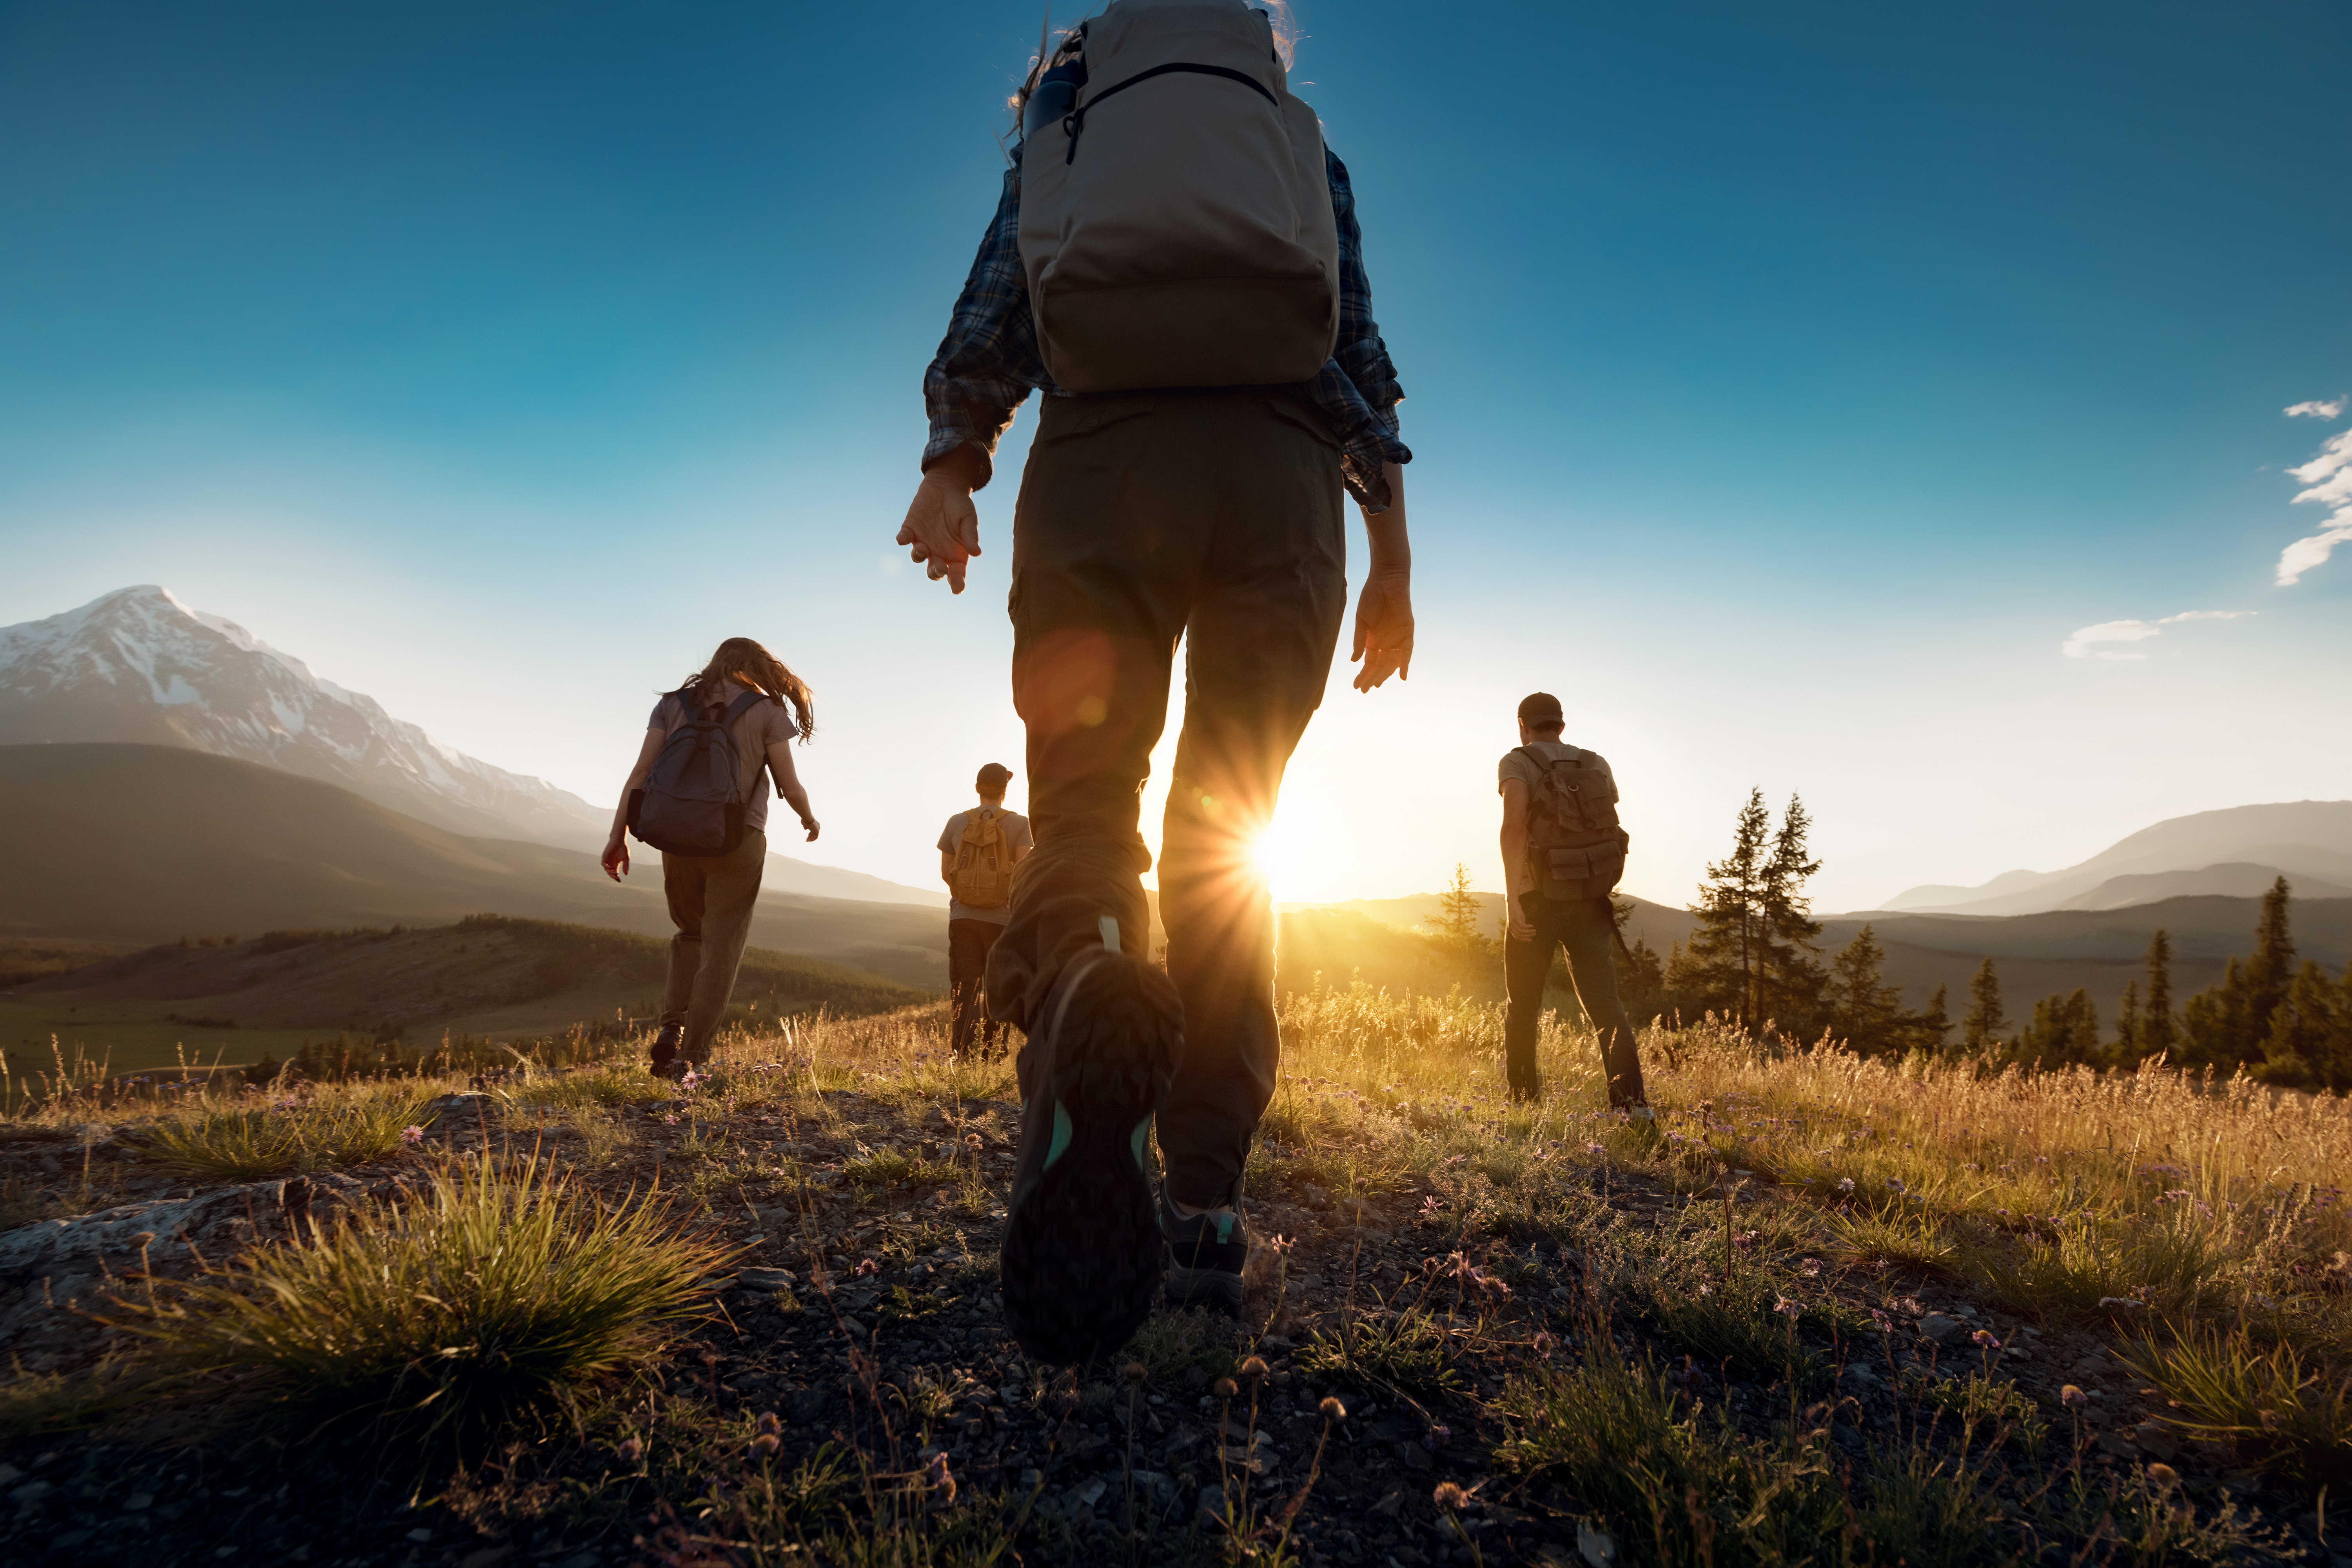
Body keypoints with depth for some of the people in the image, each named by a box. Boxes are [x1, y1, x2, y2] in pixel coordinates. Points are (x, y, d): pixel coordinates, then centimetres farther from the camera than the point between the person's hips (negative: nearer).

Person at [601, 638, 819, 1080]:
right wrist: (809, 819, 19)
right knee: (721, 948, 4)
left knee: (690, 934, 23)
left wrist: (617, 837, 1)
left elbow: (640, 774, 2)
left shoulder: (673, 703, 11)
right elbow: (791, 787, -1)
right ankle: (693, 1056, 1)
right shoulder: (767, 712, 2)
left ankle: (671, 1030, 8)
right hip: (738, 842, -3)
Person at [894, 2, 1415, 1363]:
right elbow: (1363, 347, 17)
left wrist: (951, 462, -6)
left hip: (1105, 458, -1)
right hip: (1287, 471, 1)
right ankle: (1207, 1208, -3)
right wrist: (1393, 552, 12)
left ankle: (1081, 987, -39)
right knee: (1225, 848, 4)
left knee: (1083, 818, -2)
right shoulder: (1308, 145, 30)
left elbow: (1000, 292, 8)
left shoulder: (1067, 127, 27)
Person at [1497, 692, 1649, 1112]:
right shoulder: (1596, 765, 13)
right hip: (1591, 900, 3)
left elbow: (1514, 825, -18)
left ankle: (1522, 1103, 15)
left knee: (1523, 1006, 11)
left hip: (1537, 899, -3)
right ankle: (1631, 1097, -19)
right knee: (1604, 1001, -2)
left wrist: (1512, 897, -23)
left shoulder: (1517, 763, -1)